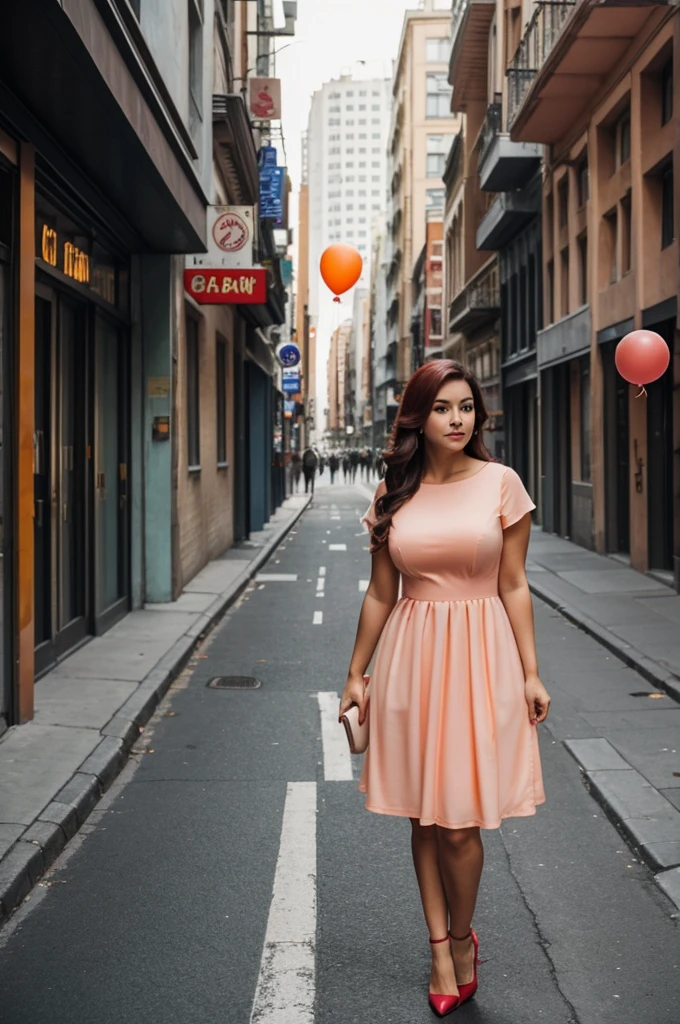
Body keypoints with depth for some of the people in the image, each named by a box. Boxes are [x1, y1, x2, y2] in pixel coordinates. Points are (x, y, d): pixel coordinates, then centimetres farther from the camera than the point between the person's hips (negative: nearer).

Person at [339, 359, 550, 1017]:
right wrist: (356, 675, 10)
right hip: (411, 657, 3)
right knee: (423, 815, 10)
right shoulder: (392, 494, 4)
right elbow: (380, 594, 9)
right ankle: (440, 947, 26)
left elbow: (513, 586, 0)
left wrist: (531, 673, -2)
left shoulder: (501, 483, -2)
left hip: (479, 657, -2)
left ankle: (462, 939, 26)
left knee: (460, 822, -1)